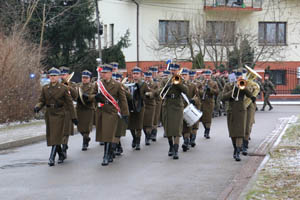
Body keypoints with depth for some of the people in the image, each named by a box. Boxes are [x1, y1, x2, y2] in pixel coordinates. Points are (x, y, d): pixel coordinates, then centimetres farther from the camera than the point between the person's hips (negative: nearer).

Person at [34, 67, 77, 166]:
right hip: (49, 114, 4)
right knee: (50, 136, 8)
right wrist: (38, 106, -14)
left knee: (56, 136, -11)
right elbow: (42, 101, 9)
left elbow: (69, 103, -2)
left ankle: (52, 158, -12)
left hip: (59, 114, -4)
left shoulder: (63, 88, -3)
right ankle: (61, 155, 27)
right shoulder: (45, 88, 6)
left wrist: (73, 117, -2)